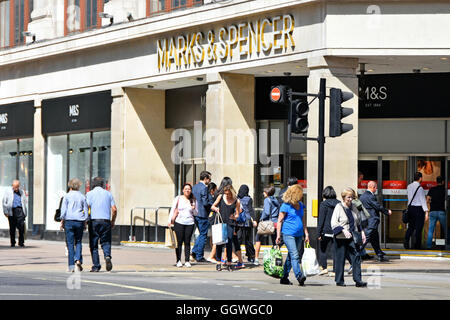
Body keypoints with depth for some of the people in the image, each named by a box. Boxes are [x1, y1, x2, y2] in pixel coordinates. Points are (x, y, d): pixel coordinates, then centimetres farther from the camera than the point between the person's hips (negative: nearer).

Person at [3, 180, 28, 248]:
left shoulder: (22, 192, 18)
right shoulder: (8, 191, 10)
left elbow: (25, 202, 23)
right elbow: (4, 202, 6)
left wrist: (25, 213, 17)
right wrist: (5, 211, -3)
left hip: (19, 210, 1)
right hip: (11, 211, -1)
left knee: (21, 226, -12)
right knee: (12, 228, 2)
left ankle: (21, 243, -7)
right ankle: (12, 243, 12)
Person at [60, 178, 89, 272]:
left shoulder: (67, 196, -1)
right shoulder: (82, 197, 6)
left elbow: (63, 210, -4)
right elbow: (86, 211, 9)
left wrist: (62, 222, 4)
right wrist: (85, 223, 17)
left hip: (69, 221, -2)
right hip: (79, 221, 2)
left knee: (70, 243, 1)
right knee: (78, 242, 14)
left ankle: (71, 266, -2)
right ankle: (78, 259, -9)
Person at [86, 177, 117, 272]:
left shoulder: (89, 194, 3)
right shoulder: (108, 193, 10)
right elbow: (114, 209, 4)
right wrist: (113, 221, 14)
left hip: (94, 221, -2)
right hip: (106, 221, 2)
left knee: (94, 244, 5)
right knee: (106, 242, 10)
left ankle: (96, 266, 0)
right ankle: (107, 256, -19)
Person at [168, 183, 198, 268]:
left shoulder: (194, 200, 10)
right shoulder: (178, 198, 6)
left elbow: (196, 213, 15)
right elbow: (173, 209, 6)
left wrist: (194, 209, -6)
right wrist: (170, 220, -3)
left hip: (190, 223, 1)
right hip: (179, 222, -1)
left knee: (187, 242, 1)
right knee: (179, 242, -3)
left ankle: (187, 261, 5)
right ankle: (178, 261, 2)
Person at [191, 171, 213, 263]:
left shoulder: (194, 187, 11)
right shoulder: (204, 188, -16)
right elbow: (205, 203, -21)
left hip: (195, 214, 8)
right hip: (203, 215, -8)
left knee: (201, 234, 20)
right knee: (203, 235, 1)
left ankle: (194, 252, 11)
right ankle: (199, 257, 4)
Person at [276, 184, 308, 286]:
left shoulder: (300, 205, 14)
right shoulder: (286, 206, -7)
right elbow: (280, 221, -4)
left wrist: (306, 233, 17)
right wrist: (278, 235, -9)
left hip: (299, 235, 7)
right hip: (288, 234, -7)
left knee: (291, 256, 10)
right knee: (294, 255, -17)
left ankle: (284, 278, 18)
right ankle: (299, 276, -26)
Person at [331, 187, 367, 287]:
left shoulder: (353, 207, 12)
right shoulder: (339, 207, -6)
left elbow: (358, 222, 24)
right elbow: (334, 223, -12)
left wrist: (362, 232, 12)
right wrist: (343, 230, -24)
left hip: (352, 238, 5)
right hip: (341, 238, -5)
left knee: (356, 257, -6)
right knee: (340, 259, 2)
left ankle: (358, 280, -6)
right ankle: (339, 280, 14)